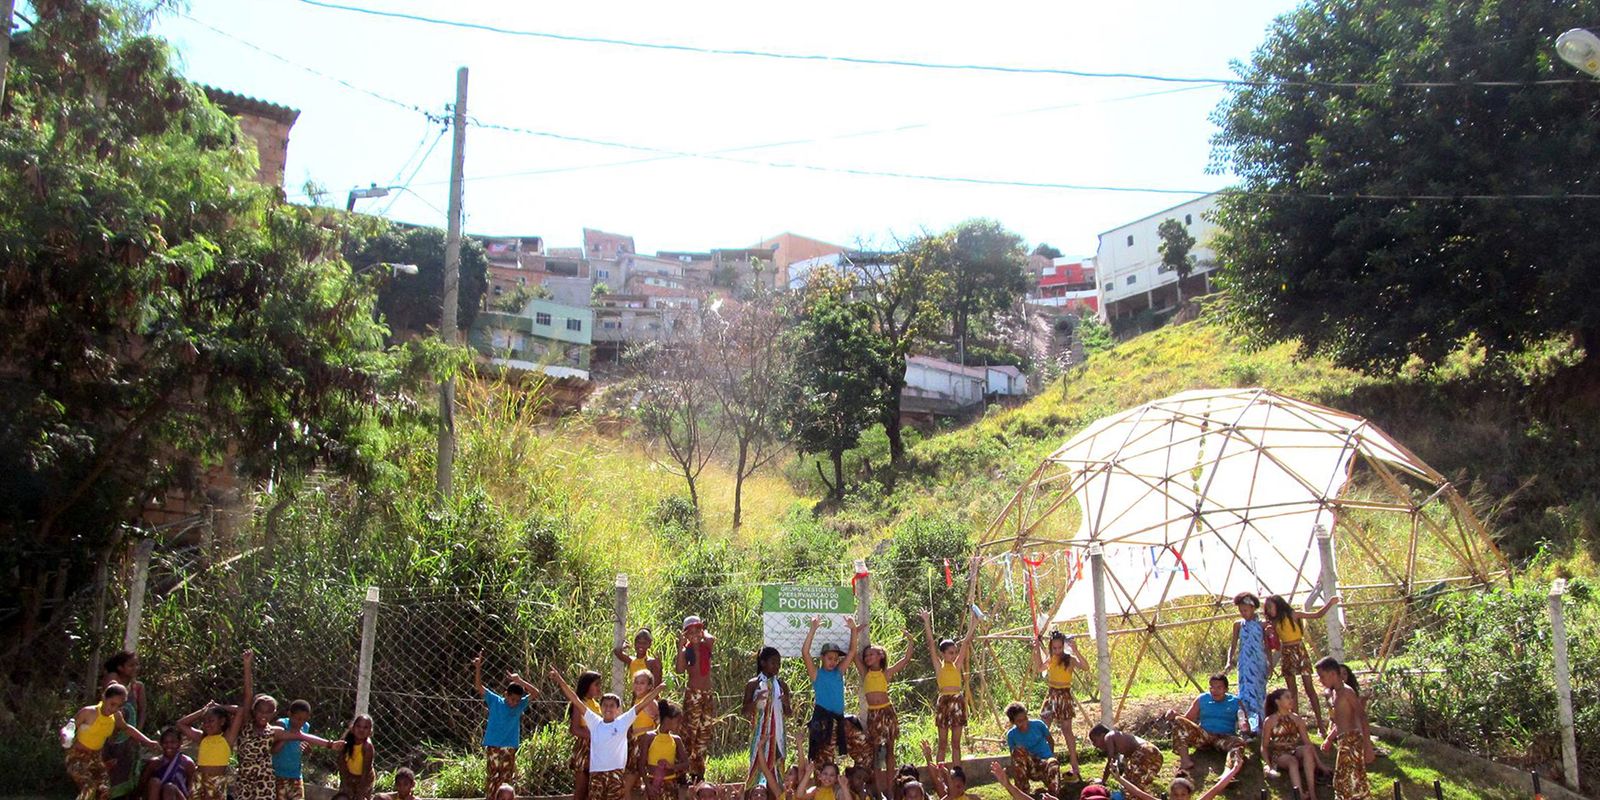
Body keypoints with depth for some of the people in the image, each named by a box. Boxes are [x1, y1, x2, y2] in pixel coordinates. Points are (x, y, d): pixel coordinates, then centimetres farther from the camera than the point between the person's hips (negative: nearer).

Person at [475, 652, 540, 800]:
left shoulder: (520, 705, 0)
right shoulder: (495, 701, -3)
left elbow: (536, 693, -12)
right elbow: (478, 687, -7)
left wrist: (519, 681, -21)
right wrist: (478, 668, -20)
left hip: (509, 749, 1)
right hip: (492, 748, -1)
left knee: (507, 781, 4)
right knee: (492, 779, 3)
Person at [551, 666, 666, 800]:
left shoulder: (623, 722, 1)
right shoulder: (594, 722, 3)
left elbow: (641, 704, -2)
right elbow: (576, 700, -3)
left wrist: (658, 688, -7)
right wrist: (560, 680, -9)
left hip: (617, 772, -1)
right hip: (596, 772, 1)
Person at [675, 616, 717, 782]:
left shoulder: (706, 645, 6)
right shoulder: (686, 650, -5)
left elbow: (711, 638, -19)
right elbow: (679, 670, -23)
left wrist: (703, 631, 0)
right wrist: (680, 648, -25)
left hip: (708, 694, 5)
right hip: (692, 694, -5)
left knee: (704, 736, 9)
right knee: (689, 734, -9)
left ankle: (699, 773, 17)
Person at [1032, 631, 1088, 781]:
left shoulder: (1069, 659, -13)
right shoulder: (1050, 659, 5)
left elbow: (1085, 667, -29)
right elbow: (1038, 668, 13)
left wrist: (1075, 650, -36)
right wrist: (1037, 650, 5)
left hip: (1064, 696, -6)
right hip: (1051, 695, 6)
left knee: (1066, 730, -5)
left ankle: (1074, 765, 1)